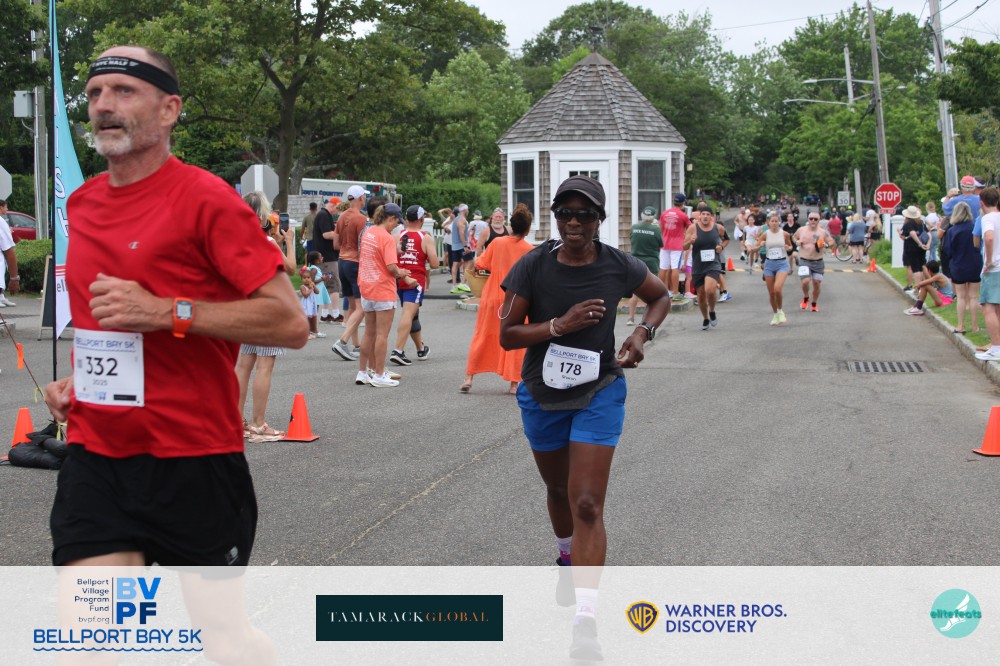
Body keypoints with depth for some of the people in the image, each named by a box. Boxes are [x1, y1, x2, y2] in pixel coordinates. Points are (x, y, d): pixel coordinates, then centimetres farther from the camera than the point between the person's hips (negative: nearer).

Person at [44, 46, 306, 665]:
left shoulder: (207, 198, -11)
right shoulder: (83, 203, 10)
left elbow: (291, 322, -16)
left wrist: (167, 312, -22)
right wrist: (78, 377, 10)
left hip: (196, 461, -5)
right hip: (96, 458, 5)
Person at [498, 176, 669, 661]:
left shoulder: (618, 266, -12)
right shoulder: (532, 266, -14)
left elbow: (661, 296, 9)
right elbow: (506, 334, -14)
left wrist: (643, 332, -9)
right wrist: (560, 324, -27)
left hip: (599, 394, -2)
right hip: (542, 395, 2)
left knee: (587, 505, -12)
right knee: (558, 488, 23)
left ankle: (585, 621, -14)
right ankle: (567, 556, 55)